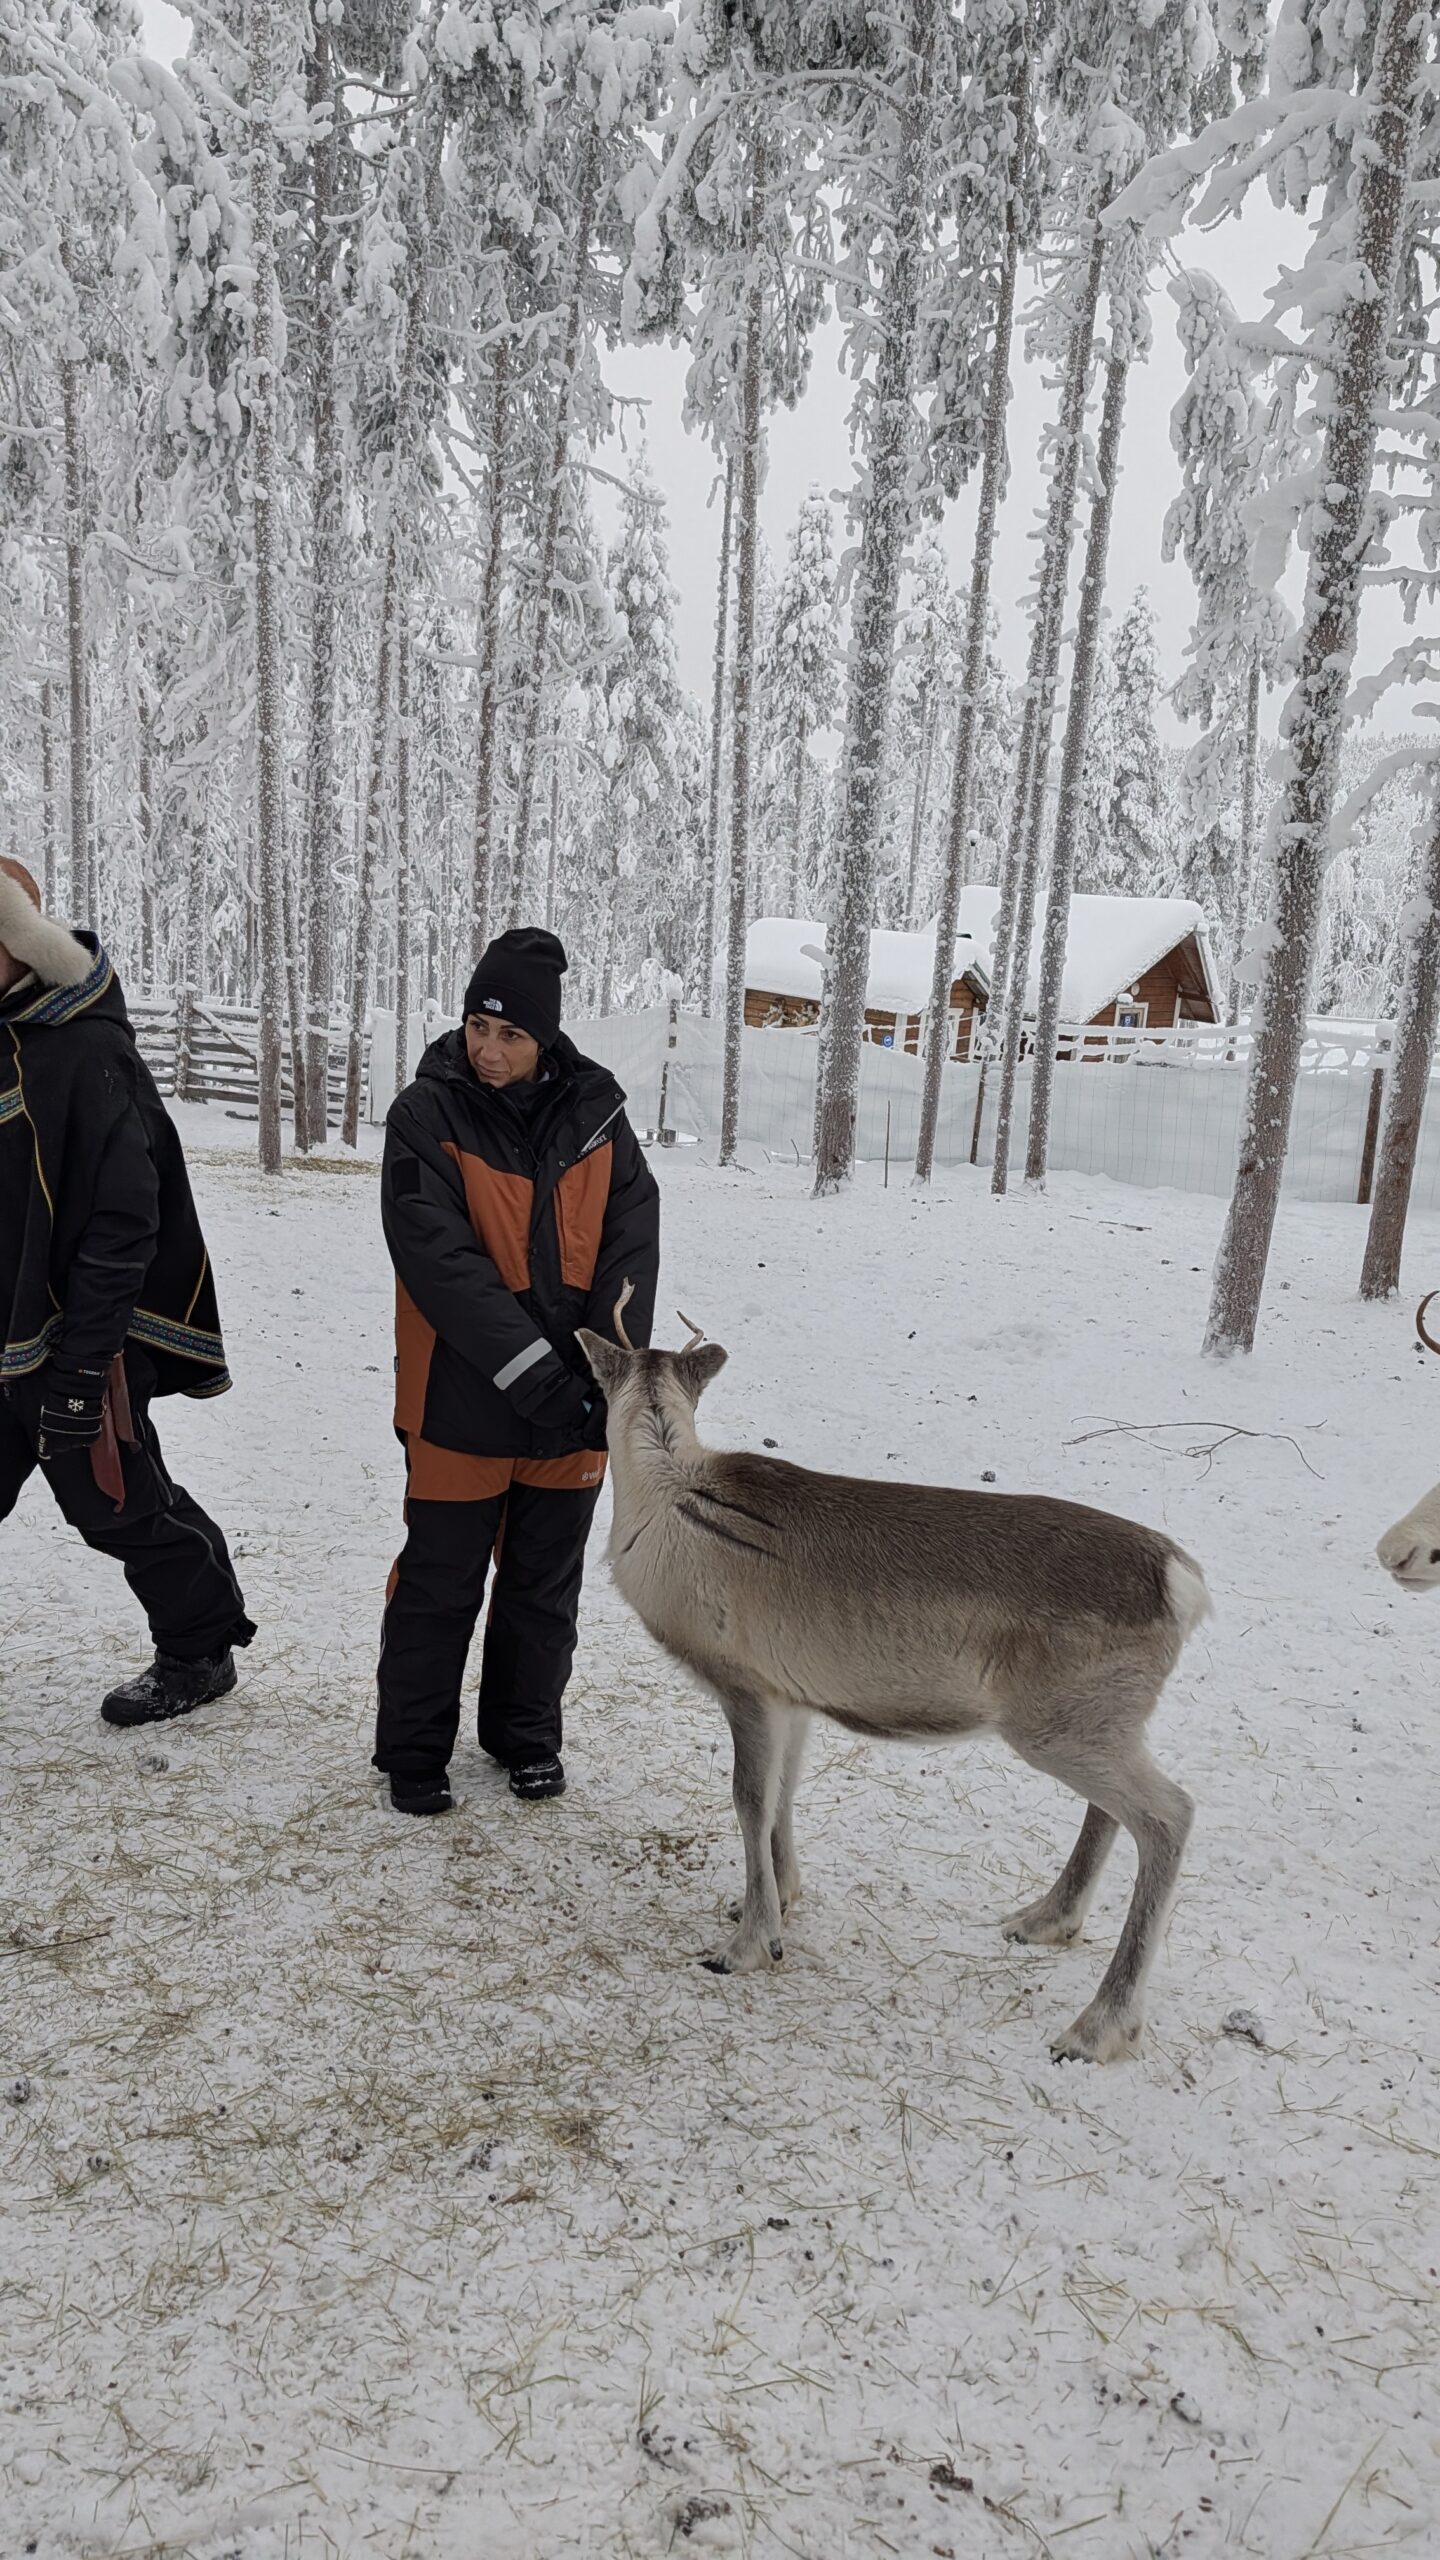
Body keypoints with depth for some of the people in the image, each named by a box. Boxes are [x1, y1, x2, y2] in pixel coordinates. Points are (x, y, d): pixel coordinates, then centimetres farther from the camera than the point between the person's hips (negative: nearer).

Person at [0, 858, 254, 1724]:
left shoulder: (89, 1054, -18)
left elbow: (124, 1222, -21)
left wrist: (80, 1359, -21)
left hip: (73, 1337, -8)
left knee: (121, 1506, 6)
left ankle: (202, 1647, 26)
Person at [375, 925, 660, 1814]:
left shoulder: (595, 1112, -1)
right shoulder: (427, 1116, -11)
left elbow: (632, 1244, -4)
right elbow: (441, 1261, -19)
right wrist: (531, 1370, -25)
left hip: (575, 1403, 3)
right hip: (463, 1401, -3)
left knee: (547, 1582, 17)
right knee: (441, 1583, 9)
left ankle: (527, 1732, 37)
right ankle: (414, 1748, 29)